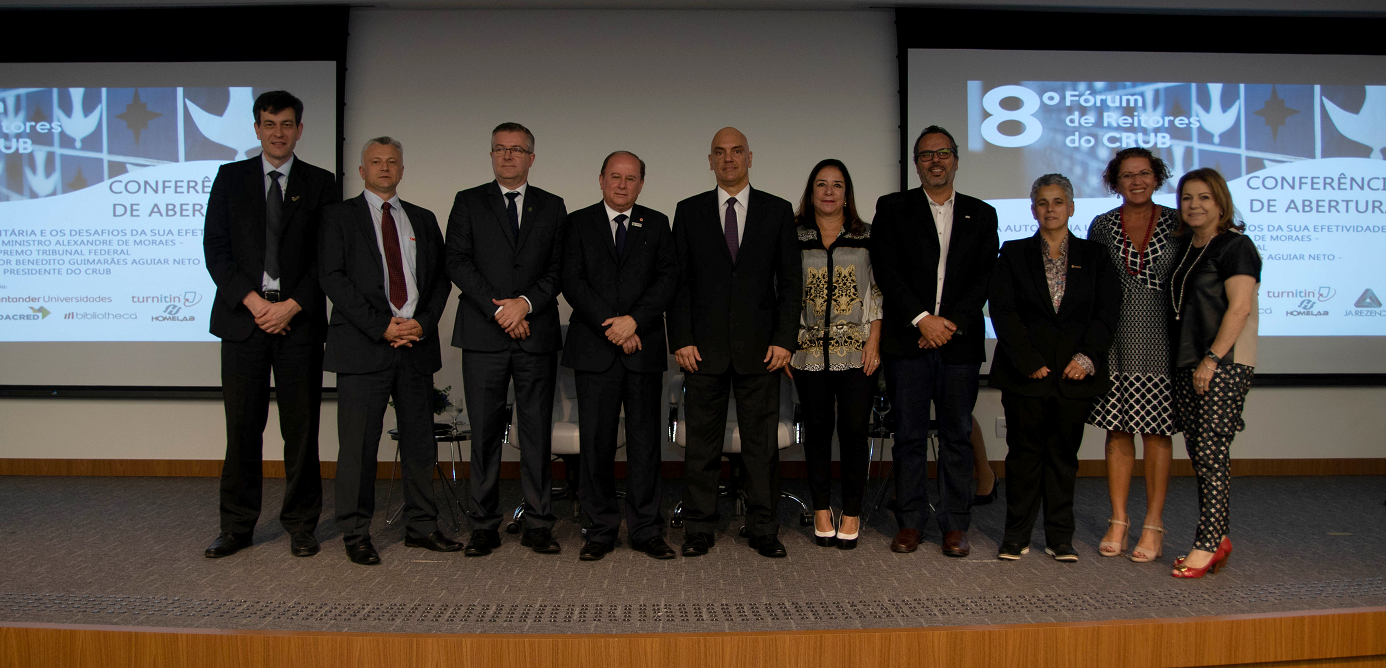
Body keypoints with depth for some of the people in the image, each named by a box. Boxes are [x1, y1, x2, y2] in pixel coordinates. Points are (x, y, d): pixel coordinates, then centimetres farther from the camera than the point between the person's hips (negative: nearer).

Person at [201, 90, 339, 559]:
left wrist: (292, 305, -9)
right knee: (242, 427, 4)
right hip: (243, 316, 1)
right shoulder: (231, 178, 11)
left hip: (299, 320, -1)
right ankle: (237, 527, 16)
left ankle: (301, 525, 14)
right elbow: (215, 248, 4)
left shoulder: (320, 184, 8)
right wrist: (252, 301, -8)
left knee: (301, 427, 3)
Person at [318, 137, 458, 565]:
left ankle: (421, 526, 19)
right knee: (359, 444, 0)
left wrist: (424, 323, -6)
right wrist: (381, 326, -13)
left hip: (417, 343, 4)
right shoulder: (339, 217, 6)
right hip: (363, 347, -3)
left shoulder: (423, 220, 17)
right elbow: (333, 277, -5)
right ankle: (355, 534, 13)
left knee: (420, 441, 8)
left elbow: (441, 277, 12)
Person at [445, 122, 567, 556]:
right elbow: (458, 263, 0)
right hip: (483, 336, -1)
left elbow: (558, 269, 6)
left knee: (538, 432, 3)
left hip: (537, 334, 1)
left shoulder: (552, 207, 14)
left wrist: (525, 303, -10)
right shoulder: (468, 203, 10)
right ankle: (484, 527, 11)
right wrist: (498, 310, -10)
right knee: (485, 433, 2)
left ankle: (538, 525, 11)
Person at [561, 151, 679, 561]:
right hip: (594, 350, -1)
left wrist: (634, 320, -13)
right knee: (596, 442, 2)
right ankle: (601, 530, 14)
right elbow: (572, 281, -2)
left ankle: (646, 530, 14)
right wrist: (611, 328, -11)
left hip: (644, 349, 1)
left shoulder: (657, 224, 12)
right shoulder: (579, 223, 8)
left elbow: (668, 278, 1)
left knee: (645, 440, 4)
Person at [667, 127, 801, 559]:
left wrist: (784, 340, -4)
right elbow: (679, 281, 5)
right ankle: (699, 530, 15)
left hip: (759, 345, 0)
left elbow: (790, 281, 5)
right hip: (703, 346, 0)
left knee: (762, 442, 4)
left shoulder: (777, 211, 8)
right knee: (701, 442, 5)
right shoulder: (689, 212, 9)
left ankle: (763, 531, 15)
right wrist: (681, 339, -4)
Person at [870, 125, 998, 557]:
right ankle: (910, 522, 13)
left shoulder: (981, 215, 13)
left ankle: (955, 525, 14)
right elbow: (886, 271, -2)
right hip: (907, 341, -1)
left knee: (957, 436, 5)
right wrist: (921, 319, -11)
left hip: (960, 341, 2)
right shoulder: (892, 209, 8)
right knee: (909, 436, 3)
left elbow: (985, 277, 4)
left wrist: (952, 322, -9)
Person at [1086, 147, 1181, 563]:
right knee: (1117, 430, 5)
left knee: (1157, 431, 2)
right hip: (1114, 338, 1)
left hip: (1159, 339, -1)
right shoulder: (1103, 225, 6)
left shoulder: (1177, 223, 3)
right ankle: (1118, 522, 14)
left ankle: (1153, 525, 11)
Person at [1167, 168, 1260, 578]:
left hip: (1225, 364, -8)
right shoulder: (1187, 249, 17)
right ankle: (1218, 538, 17)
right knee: (1199, 454, 8)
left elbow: (1239, 307, -15)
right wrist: (1190, 362, 13)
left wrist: (1212, 358, -18)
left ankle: (1207, 543, -3)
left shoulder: (1235, 245, -6)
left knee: (1211, 451, -9)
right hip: (1188, 365, 8)